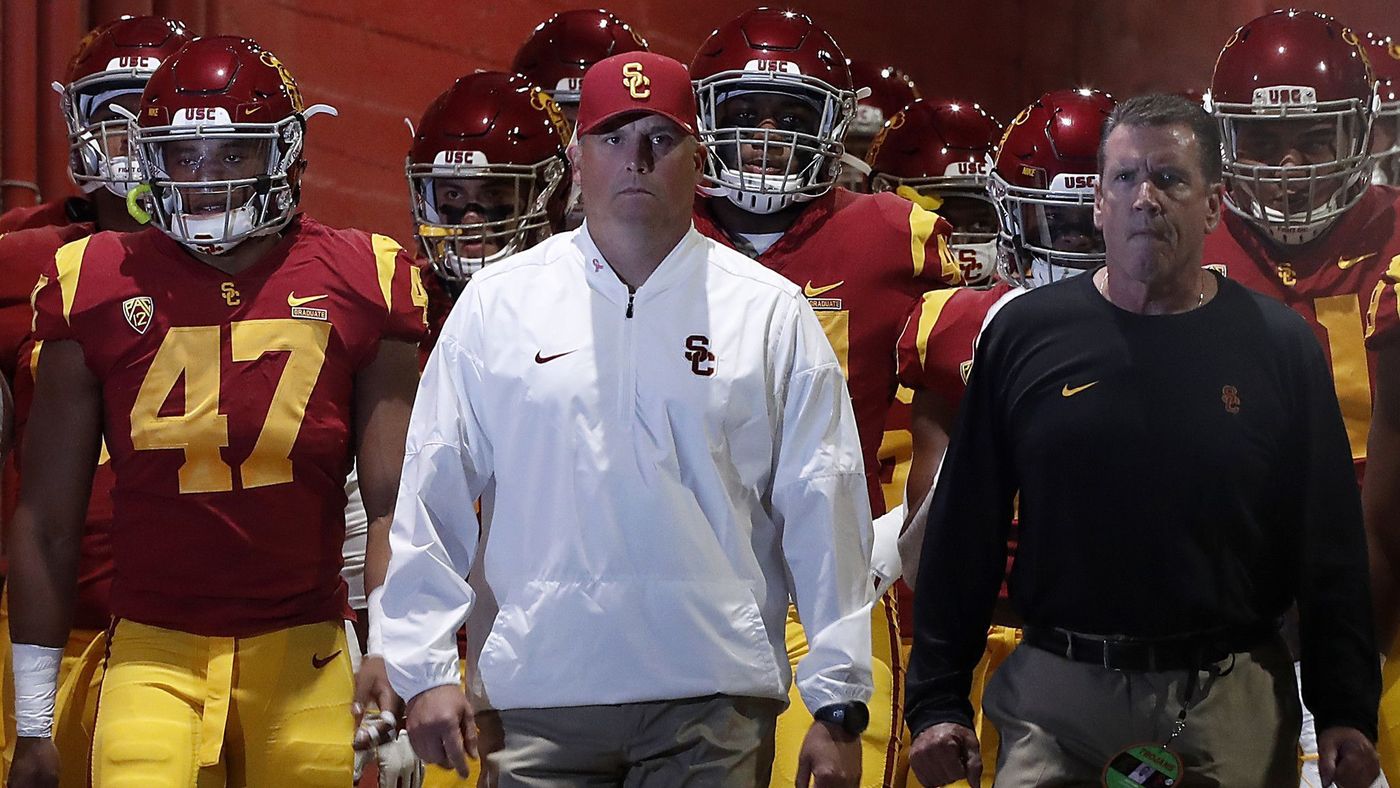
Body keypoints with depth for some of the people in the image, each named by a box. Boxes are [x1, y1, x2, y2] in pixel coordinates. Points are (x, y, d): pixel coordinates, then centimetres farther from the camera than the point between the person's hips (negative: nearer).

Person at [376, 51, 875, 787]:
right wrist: (426, 668, 0)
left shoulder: (771, 313, 5)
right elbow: (434, 499, 6)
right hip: (536, 700, 0)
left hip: (713, 701, 0)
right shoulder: (497, 304, 6)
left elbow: (822, 512, 3)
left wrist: (838, 703, 0)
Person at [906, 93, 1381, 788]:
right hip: (1056, 693, 0)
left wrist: (1346, 711, -1)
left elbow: (1330, 552, 4)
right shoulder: (1024, 335, 2)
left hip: (1231, 704, 0)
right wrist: (937, 701, 1)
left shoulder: (1278, 346, 2)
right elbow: (962, 536, 5)